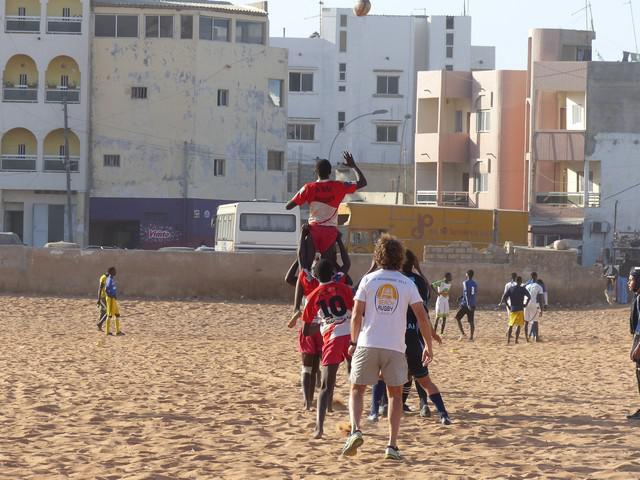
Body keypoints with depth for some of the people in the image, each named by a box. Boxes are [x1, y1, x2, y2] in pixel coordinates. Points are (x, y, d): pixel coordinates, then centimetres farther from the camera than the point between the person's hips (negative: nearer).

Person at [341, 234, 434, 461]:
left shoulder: (369, 280, 1)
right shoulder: (407, 284, 4)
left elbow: (356, 315, -1)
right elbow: (422, 316, -1)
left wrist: (353, 342, 11)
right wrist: (429, 346, 7)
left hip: (368, 345, -1)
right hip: (395, 348, 1)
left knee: (357, 390, 11)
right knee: (395, 394, 15)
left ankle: (355, 431, -14)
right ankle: (392, 445, 6)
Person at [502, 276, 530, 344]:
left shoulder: (510, 289, 3)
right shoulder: (523, 289, -3)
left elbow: (503, 298, -3)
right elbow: (529, 297, -10)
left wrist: (508, 306, 4)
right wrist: (525, 304, 2)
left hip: (512, 309, 2)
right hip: (520, 309, -2)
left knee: (511, 325, 11)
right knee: (518, 326, 5)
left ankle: (508, 339, 0)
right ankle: (516, 340, -2)